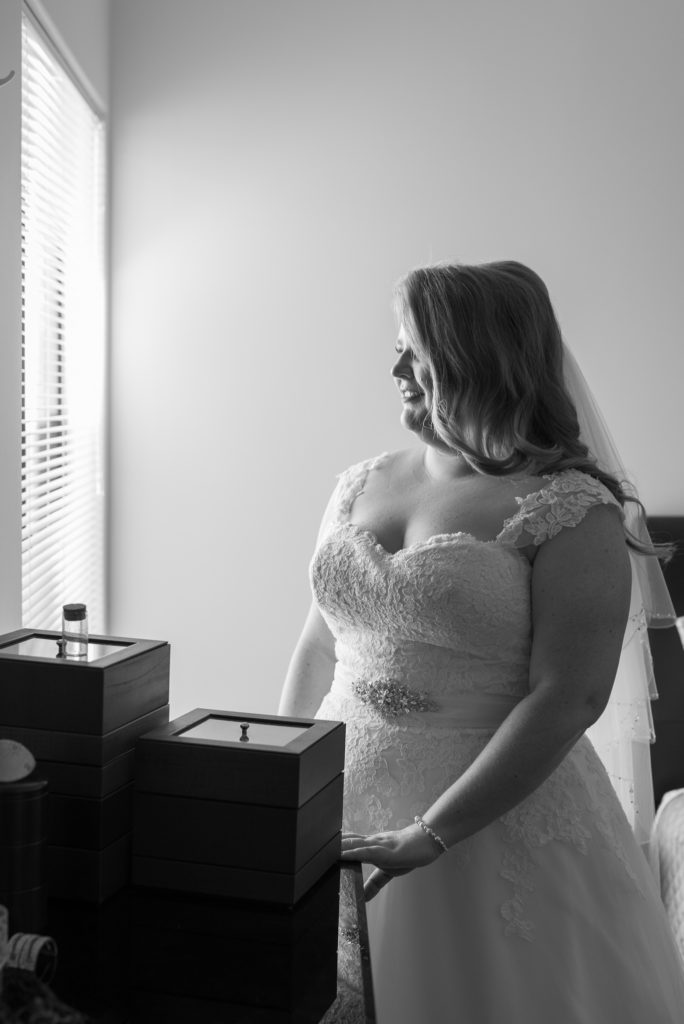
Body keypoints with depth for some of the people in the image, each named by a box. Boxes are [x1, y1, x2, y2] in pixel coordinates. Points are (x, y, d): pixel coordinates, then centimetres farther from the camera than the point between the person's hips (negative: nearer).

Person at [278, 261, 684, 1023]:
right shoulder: (361, 484, 6)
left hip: (496, 816, -5)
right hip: (338, 810, 5)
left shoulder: (570, 511, -12)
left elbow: (567, 698, -17)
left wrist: (429, 833, -20)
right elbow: (318, 646, 12)